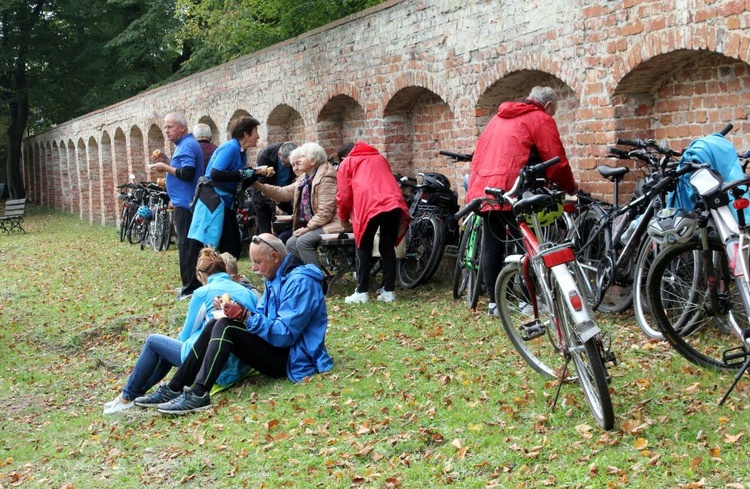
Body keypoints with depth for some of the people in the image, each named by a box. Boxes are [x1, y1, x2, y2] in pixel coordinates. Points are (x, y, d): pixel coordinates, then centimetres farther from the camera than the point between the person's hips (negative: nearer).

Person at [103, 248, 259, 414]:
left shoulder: (203, 293, -4)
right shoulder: (248, 292, 9)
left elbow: (185, 336, 4)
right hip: (242, 367, 7)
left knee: (153, 342, 15)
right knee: (172, 345, 26)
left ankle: (128, 397, 24)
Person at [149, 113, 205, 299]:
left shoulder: (187, 146, -14)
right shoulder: (186, 144, 18)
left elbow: (187, 173, -25)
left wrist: (165, 168, -14)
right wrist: (166, 161, 10)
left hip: (185, 204, -11)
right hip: (185, 202, 11)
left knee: (187, 246, -8)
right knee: (189, 245, 15)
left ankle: (191, 288, -5)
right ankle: (191, 284, 23)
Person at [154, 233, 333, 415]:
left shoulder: (299, 282, -19)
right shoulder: (275, 278, 13)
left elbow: (285, 334, -25)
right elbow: (262, 316, 13)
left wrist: (245, 316, -26)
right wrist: (237, 310, -5)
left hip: (292, 360, -10)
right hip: (278, 351, 10)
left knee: (226, 328, -21)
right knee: (216, 325, 0)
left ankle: (199, 395, -27)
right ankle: (174, 388, -2)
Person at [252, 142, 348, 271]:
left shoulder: (326, 177, -18)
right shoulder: (305, 178, 11)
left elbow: (325, 212, -23)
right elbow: (284, 193, 9)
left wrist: (308, 228, -19)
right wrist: (259, 185, 1)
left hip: (333, 223, -10)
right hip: (316, 224, 10)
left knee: (303, 241, -23)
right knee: (291, 244, 2)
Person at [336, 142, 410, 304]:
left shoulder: (346, 163, 21)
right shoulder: (380, 158, 34)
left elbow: (344, 195, 15)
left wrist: (344, 218, 29)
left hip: (369, 206, -4)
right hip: (394, 203, 4)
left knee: (363, 249, 8)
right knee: (388, 248, 13)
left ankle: (361, 292, 5)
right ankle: (389, 291, 13)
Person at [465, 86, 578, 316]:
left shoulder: (499, 117, 24)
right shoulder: (541, 119, 2)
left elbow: (479, 154, 22)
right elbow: (556, 162, -1)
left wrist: (475, 184, 25)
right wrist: (571, 187, 13)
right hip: (512, 192, -7)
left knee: (492, 246, 8)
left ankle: (494, 302, 11)